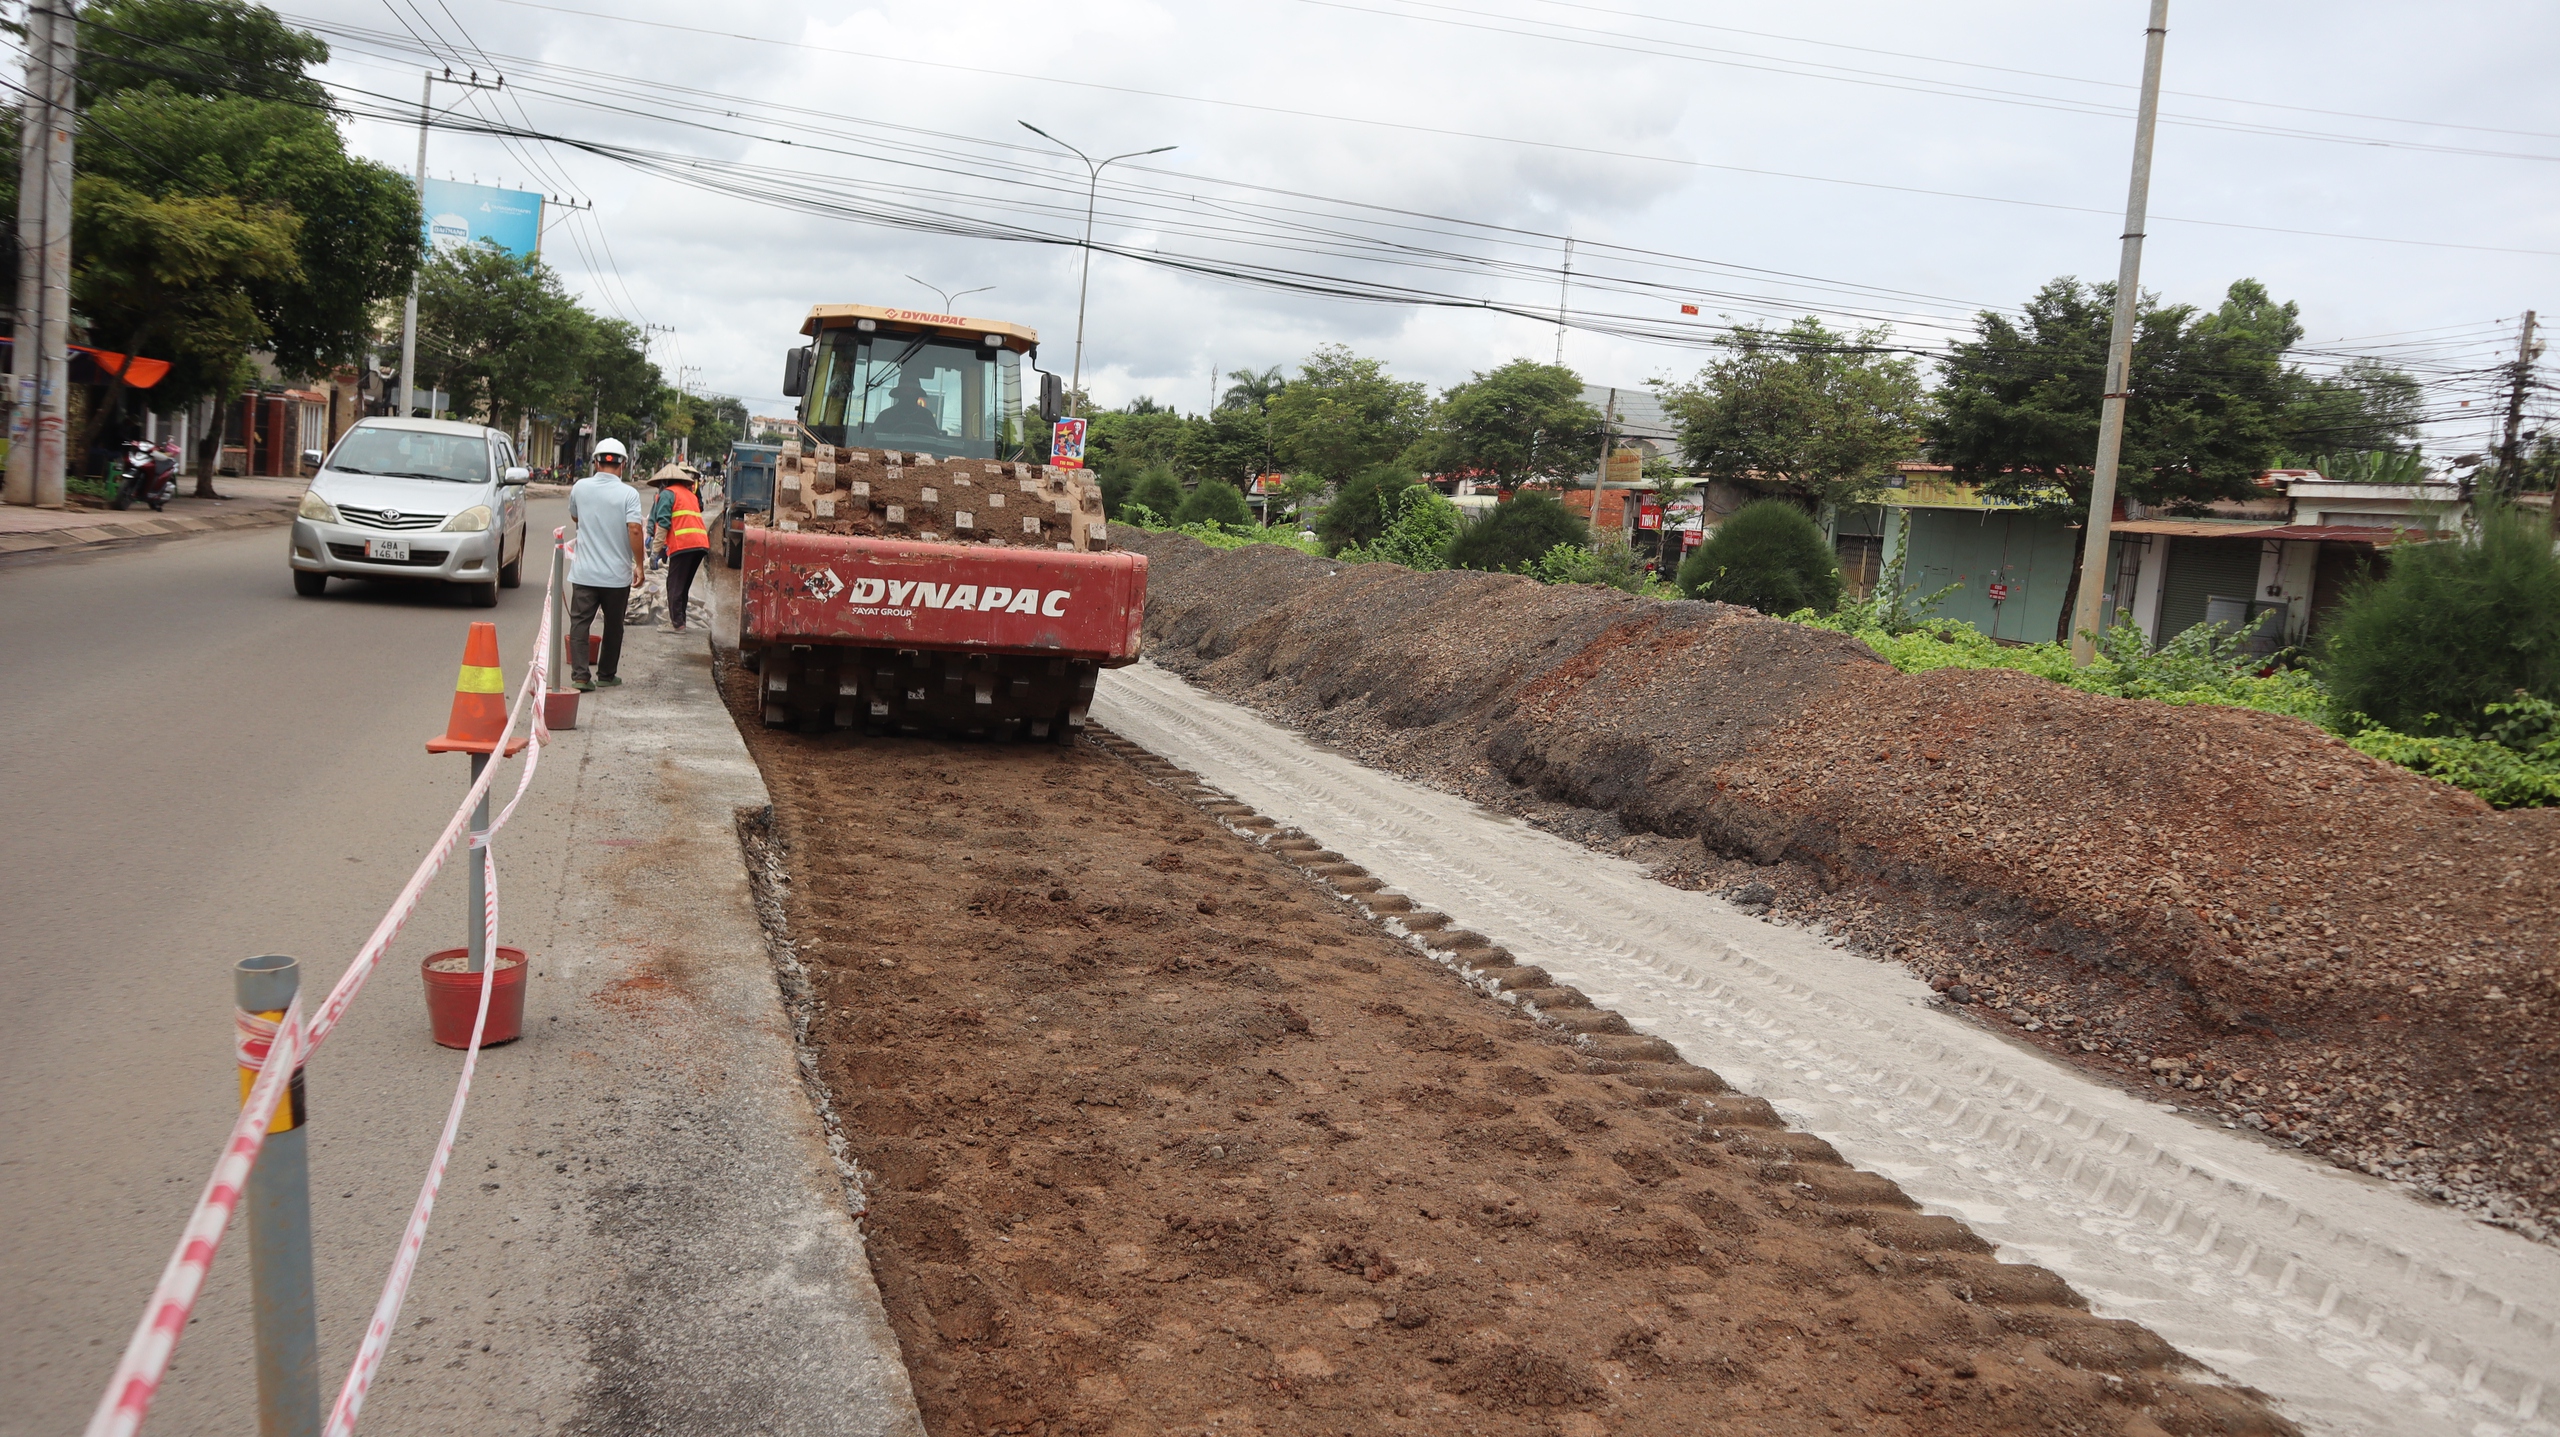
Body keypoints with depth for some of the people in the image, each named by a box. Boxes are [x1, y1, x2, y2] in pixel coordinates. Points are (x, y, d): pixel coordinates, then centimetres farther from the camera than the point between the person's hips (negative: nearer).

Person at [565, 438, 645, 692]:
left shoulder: (580, 488, 0)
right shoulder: (628, 494, -10)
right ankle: (606, 675, 22)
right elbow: (635, 530, -18)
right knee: (613, 626, 14)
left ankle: (580, 676, -7)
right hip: (617, 574, -1)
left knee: (579, 623, 3)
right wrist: (639, 564, -10)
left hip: (584, 573, 1)